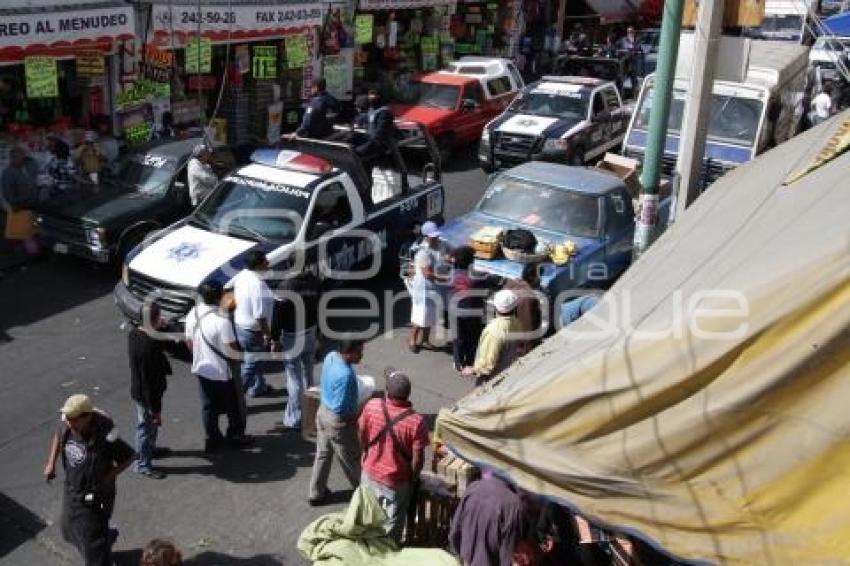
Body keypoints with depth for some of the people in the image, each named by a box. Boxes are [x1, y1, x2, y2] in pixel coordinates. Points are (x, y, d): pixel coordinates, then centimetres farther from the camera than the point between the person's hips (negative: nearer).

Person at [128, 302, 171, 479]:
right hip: (146, 393, -9)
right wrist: (155, 408, -22)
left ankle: (149, 449, 53)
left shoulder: (134, 332, -8)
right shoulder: (149, 346, -35)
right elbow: (149, 380, -29)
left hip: (138, 389, 9)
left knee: (148, 425, 30)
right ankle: (142, 464, 28)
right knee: (147, 426, 10)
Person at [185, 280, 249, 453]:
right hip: (222, 372, -6)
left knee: (208, 405, 18)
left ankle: (212, 439, 27)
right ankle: (236, 435, 29)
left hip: (201, 369, 6)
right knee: (233, 406, 15)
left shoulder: (192, 314, -7)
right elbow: (232, 348, -23)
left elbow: (189, 342, 4)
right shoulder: (222, 320, -28)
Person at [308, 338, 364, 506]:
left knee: (323, 454, 23)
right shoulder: (345, 375, -35)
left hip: (323, 411, 8)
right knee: (351, 459, 16)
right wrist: (355, 418, -11)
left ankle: (316, 493, 37)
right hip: (337, 420, -8)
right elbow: (340, 409, -30)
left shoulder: (330, 356, -8)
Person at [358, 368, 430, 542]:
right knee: (393, 522, 21)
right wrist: (413, 478, 1)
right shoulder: (416, 421, -28)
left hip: (370, 472, 3)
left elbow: (362, 436, -3)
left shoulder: (371, 406, -20)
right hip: (397, 480, -3)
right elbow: (417, 459, -19)